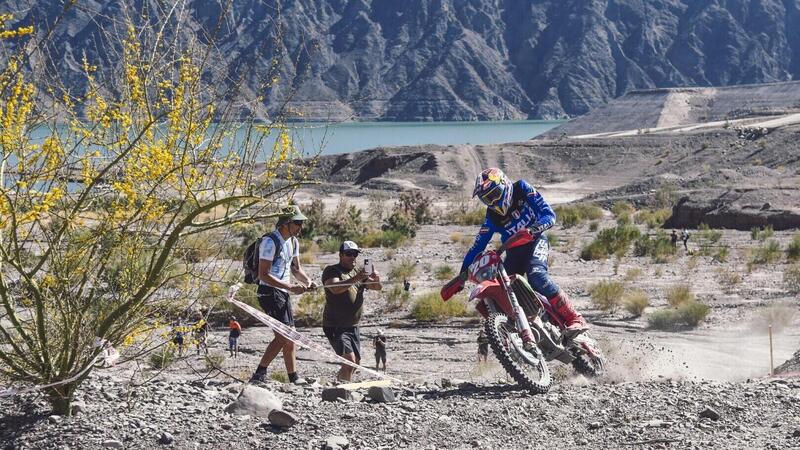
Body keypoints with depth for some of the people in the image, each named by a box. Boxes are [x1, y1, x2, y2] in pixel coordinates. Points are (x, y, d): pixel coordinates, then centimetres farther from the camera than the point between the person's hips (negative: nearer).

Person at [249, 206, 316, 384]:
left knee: (282, 337, 12)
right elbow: (263, 274, -22)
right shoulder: (270, 242, -17)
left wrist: (307, 282, -1)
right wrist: (291, 287, -26)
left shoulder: (293, 242, 11)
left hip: (283, 292, 10)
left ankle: (259, 374, 19)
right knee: (288, 337, -11)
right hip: (270, 292, -10)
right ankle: (294, 378, -6)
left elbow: (296, 268, 20)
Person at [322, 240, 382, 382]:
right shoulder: (331, 271, -7)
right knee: (349, 360, -21)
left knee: (356, 363, 16)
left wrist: (376, 280, -18)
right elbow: (335, 288, -27)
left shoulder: (358, 272, 14)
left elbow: (377, 287, 5)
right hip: (335, 326, -8)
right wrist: (355, 279, -39)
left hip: (353, 326, 8)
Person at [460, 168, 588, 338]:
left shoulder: (522, 189, -13)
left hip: (535, 241, -4)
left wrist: (535, 228, -37)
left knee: (536, 274, -34)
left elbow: (549, 214, -16)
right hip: (513, 251, 4)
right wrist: (463, 274, -7)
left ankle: (575, 319, -33)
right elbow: (478, 245, 0)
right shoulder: (492, 216, -5)